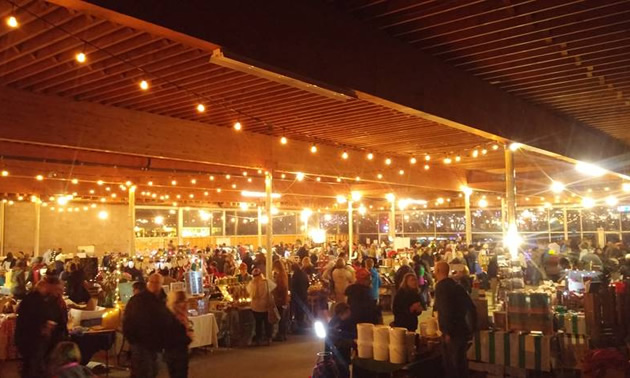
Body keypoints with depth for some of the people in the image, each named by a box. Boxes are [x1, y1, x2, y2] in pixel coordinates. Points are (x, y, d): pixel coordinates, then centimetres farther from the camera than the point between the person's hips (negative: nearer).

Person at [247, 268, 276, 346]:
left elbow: (248, 291, 5)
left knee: (258, 323, 13)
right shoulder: (267, 282, -12)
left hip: (256, 307, 1)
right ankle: (268, 339, 14)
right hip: (266, 306, -1)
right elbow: (274, 287, 2)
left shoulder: (252, 283, -11)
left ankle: (258, 340, 18)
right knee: (267, 323, 12)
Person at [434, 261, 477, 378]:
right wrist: (471, 328, 16)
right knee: (460, 362, 18)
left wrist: (447, 332, -17)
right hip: (463, 329, 8)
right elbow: (471, 307, 12)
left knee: (451, 365, 0)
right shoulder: (456, 286, 10)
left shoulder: (441, 287, -14)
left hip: (452, 332, -8)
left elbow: (445, 311, -24)